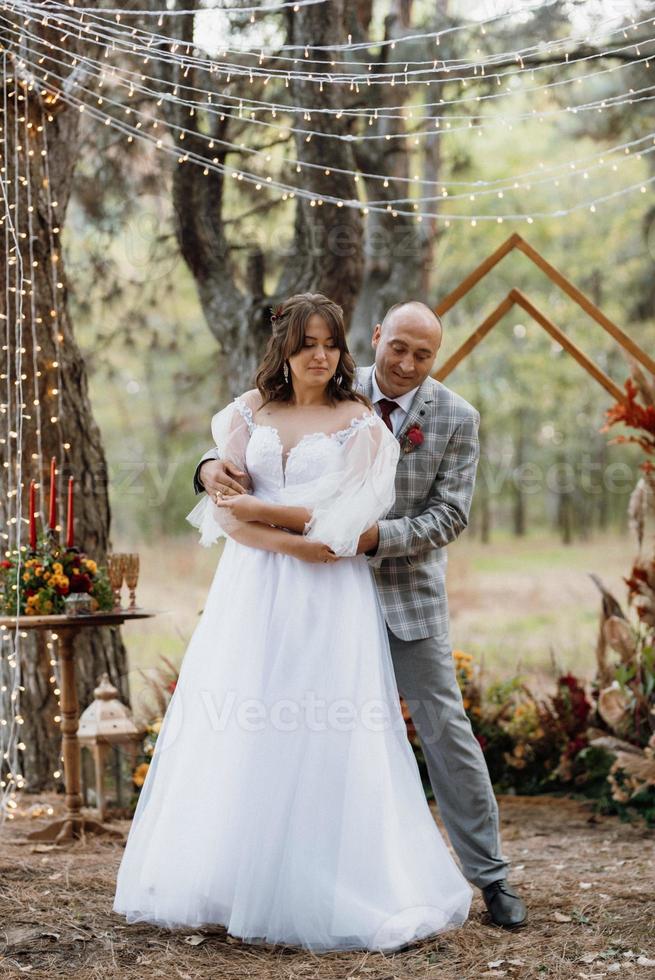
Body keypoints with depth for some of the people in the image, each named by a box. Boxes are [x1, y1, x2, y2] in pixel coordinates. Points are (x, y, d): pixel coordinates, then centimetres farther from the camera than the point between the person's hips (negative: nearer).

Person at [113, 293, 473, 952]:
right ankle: (227, 880, 14)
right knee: (234, 738, 4)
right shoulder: (249, 412, 10)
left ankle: (332, 896, 4)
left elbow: (341, 519, -8)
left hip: (327, 600, -3)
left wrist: (257, 510, -9)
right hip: (252, 591, 3)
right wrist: (294, 543, -12)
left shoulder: (359, 423, 2)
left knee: (326, 740, -5)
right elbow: (225, 511, 1)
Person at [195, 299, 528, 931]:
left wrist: (377, 536, -25)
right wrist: (213, 467, -24)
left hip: (410, 593, -1)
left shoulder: (456, 418, -5)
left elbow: (449, 515, -9)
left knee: (445, 729, 0)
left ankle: (489, 874, 10)